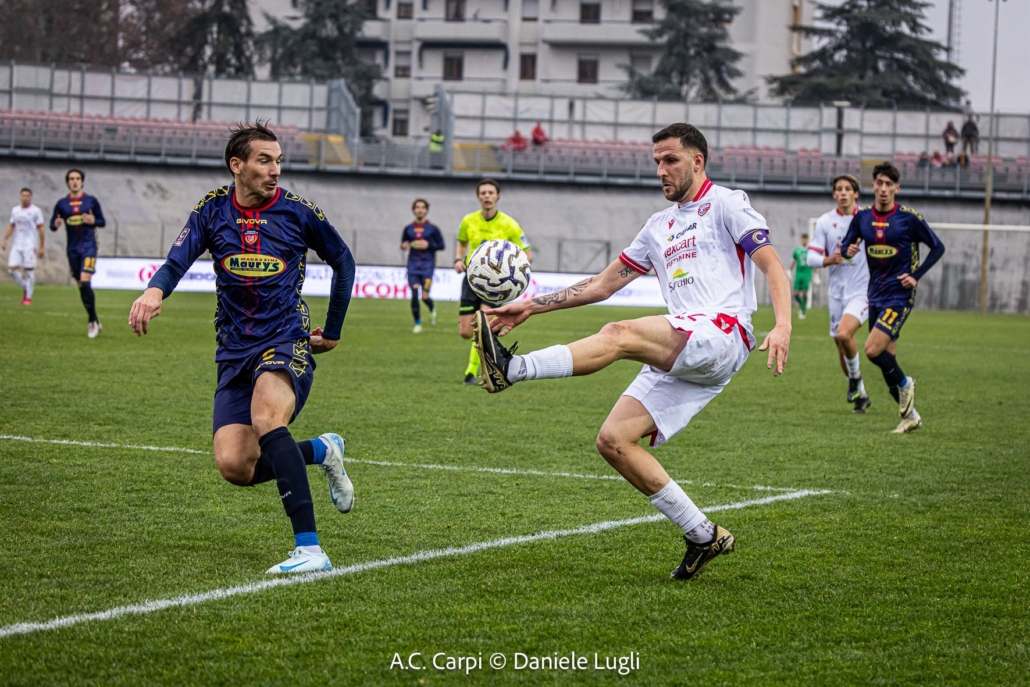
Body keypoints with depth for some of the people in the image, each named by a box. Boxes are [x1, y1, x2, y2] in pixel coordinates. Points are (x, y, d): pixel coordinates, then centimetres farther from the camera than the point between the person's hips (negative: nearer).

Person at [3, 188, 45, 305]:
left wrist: (41, 247, -5)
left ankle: (28, 297, 1)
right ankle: (25, 288, 17)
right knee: (11, 269, -5)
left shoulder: (35, 211, -2)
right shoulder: (15, 210, 12)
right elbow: (11, 226, 19)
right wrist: (5, 240, 7)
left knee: (29, 270, -6)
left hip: (30, 246, -5)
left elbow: (40, 229, -2)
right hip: (17, 246, 5)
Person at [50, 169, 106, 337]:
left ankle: (93, 322, -9)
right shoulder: (62, 203, 6)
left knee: (85, 282, -18)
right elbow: (52, 225, 9)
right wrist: (56, 224, -14)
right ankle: (95, 322, 18)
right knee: (81, 286, 6)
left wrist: (93, 221, -15)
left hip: (88, 247, -3)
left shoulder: (91, 201, 1)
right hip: (72, 249, 4)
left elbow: (103, 222, 6)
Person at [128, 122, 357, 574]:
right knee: (234, 466, -10)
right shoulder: (213, 210, 4)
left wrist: (332, 332, 16)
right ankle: (322, 451, 20)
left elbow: (343, 261, 15)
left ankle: (310, 550, -38)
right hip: (234, 350, 4)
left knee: (265, 417, -35)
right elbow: (179, 259, -11)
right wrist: (154, 291, -34)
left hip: (287, 341, -4)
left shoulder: (297, 212, 0)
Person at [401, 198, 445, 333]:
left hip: (427, 266, -2)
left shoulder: (432, 229, 0)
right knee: (415, 295, -8)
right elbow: (403, 244, 17)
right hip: (413, 267, 2)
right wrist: (404, 246, -6)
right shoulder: (408, 229, 7)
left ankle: (432, 310, 28)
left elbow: (441, 245, 2)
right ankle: (417, 324, 7)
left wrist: (428, 245, -13)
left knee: (425, 296, -7)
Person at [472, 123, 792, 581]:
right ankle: (703, 537, -2)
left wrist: (783, 325, -22)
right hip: (678, 357, 8)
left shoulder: (725, 203, 8)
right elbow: (603, 284, 29)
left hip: (721, 334, -8)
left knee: (620, 334, -31)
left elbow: (773, 266, -3)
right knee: (613, 440, -7)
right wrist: (531, 307, 21)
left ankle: (513, 370, -42)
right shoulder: (659, 226, 29)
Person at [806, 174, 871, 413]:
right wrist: (830, 260, -21)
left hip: (863, 290, -3)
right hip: (837, 292, 4)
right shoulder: (824, 222, 1)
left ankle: (856, 378, 0)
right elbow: (812, 257, -2)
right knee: (840, 344, 7)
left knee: (844, 334, -26)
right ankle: (860, 395, 25)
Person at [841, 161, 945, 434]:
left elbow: (938, 247, -1)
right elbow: (846, 246, 12)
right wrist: (848, 250, -12)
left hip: (899, 296, -6)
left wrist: (916, 276, -10)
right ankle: (910, 416, 20)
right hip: (876, 296, 6)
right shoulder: (862, 217, 4)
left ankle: (905, 384, 6)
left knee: (873, 349, -21)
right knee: (886, 359, 7)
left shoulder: (909, 218, -9)